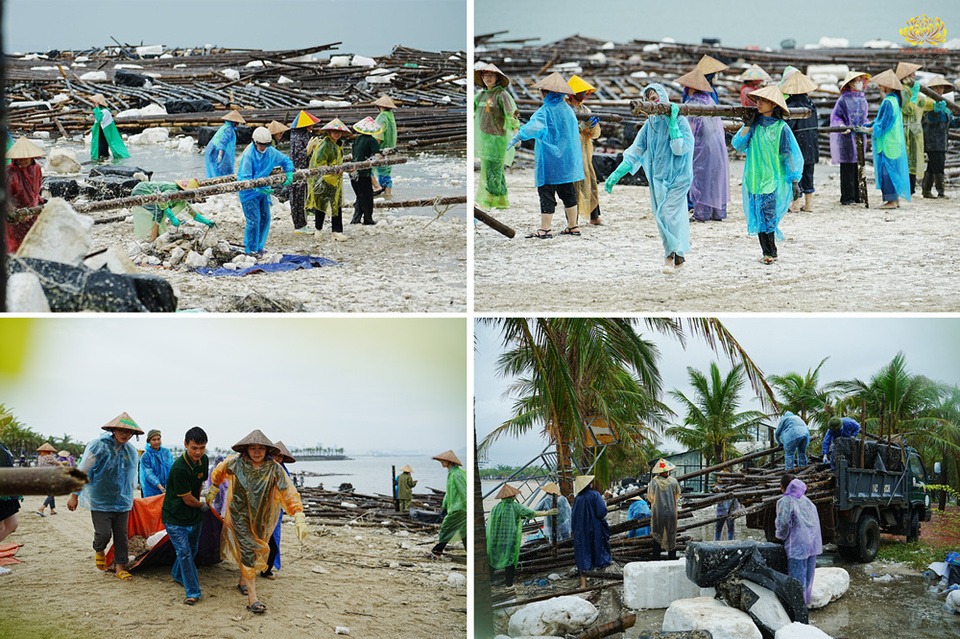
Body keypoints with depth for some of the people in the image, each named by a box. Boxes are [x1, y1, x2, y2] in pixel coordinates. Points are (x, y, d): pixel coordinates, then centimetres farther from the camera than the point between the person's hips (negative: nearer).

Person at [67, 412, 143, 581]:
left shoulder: (131, 451, 4)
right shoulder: (98, 446, -12)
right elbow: (82, 471, -6)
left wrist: (130, 496, 24)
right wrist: (74, 495, -4)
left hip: (122, 503, 5)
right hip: (100, 501, -4)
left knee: (121, 535, 4)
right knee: (104, 533, -10)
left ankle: (120, 567, 15)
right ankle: (99, 551, 23)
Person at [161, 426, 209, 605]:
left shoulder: (204, 461, -4)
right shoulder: (179, 468, -29)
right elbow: (187, 499, -19)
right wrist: (203, 506, -2)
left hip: (194, 515, 8)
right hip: (175, 517, -8)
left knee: (192, 549, 20)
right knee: (184, 552, -11)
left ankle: (178, 575, 46)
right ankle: (193, 592, -7)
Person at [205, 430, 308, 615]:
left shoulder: (274, 470, -16)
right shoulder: (235, 463, -14)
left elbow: (289, 493, -21)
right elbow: (218, 472, 9)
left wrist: (299, 519, -30)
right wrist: (212, 491, 20)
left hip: (260, 519, 2)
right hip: (239, 515, -2)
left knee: (258, 550, 17)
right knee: (248, 553, -12)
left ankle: (243, 582, 45)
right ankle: (252, 598, -17)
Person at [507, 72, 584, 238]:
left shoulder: (545, 111, -15)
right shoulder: (568, 110, 8)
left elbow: (534, 127, -31)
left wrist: (517, 137, -30)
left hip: (550, 161, -7)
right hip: (567, 160, 7)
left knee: (547, 193, -3)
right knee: (568, 192, 14)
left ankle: (545, 229, -4)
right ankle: (573, 226, 19)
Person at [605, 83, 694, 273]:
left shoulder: (680, 121, -8)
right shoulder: (650, 124, 7)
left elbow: (680, 149, -18)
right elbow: (635, 150, 7)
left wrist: (672, 122, -20)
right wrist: (617, 173, -1)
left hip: (677, 177, -6)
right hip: (657, 177, 6)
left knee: (669, 214, -15)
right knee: (661, 216, 7)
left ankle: (671, 255, -3)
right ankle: (678, 256, 18)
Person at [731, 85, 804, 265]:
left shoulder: (781, 128, -4)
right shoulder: (754, 124, 8)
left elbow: (790, 156, -2)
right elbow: (738, 145, 2)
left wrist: (794, 182, -4)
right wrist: (747, 126, -8)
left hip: (773, 180, -4)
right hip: (754, 179, 5)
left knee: (768, 217, -9)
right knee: (758, 218, 5)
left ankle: (770, 253, 1)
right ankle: (767, 252, 13)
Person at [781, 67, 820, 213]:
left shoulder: (791, 105, -16)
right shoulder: (811, 103, 7)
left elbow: (787, 127, -21)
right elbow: (816, 124, 13)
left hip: (797, 143, -7)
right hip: (812, 144, 7)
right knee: (808, 172, 14)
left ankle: (795, 203, 5)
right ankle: (809, 203, 19)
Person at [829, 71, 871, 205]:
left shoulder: (862, 99, 13)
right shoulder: (843, 99, -6)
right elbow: (835, 116, -5)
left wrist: (865, 127, 8)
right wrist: (842, 126, -20)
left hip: (860, 135, 6)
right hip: (847, 136, -6)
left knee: (858, 166, 6)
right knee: (848, 167, -4)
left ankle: (857, 195, 12)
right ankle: (847, 197, -1)